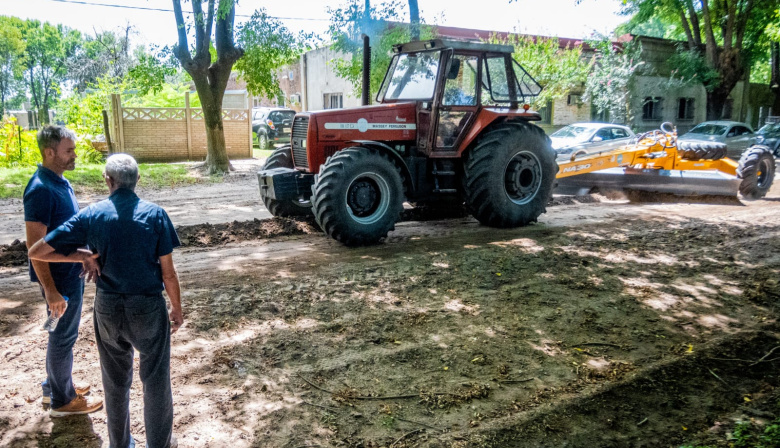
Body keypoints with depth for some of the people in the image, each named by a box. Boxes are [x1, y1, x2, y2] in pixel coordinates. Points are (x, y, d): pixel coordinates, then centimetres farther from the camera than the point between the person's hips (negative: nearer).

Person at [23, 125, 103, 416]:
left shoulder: (61, 182, 6)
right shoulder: (41, 190, -24)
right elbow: (35, 245, -25)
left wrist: (85, 256, 20)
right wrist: (51, 290, -25)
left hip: (72, 271, 9)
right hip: (59, 277, -9)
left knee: (63, 333, 21)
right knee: (63, 335, 5)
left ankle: (55, 386, 37)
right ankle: (62, 400, 21)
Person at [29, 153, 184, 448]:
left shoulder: (91, 215, -6)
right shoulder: (154, 214, -11)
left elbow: (36, 252, -4)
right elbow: (168, 272, -9)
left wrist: (81, 256, 5)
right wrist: (177, 309, 4)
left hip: (108, 308, 3)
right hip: (148, 306, -2)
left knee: (115, 381, 19)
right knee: (156, 379, 13)